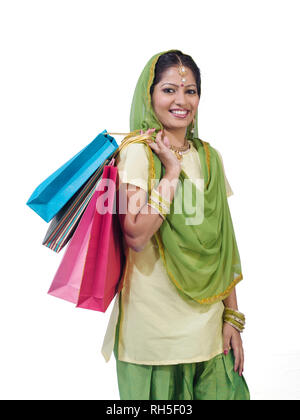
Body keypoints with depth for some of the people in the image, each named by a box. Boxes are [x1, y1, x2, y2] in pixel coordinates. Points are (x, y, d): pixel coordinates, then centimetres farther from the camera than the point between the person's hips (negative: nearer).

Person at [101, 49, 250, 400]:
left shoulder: (209, 157, 8)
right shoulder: (137, 151, -7)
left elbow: (223, 244, 7)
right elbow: (136, 236, -21)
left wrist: (233, 317, 5)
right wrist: (172, 170, -16)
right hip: (154, 321, -4)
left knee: (215, 391, 10)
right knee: (160, 392, 6)